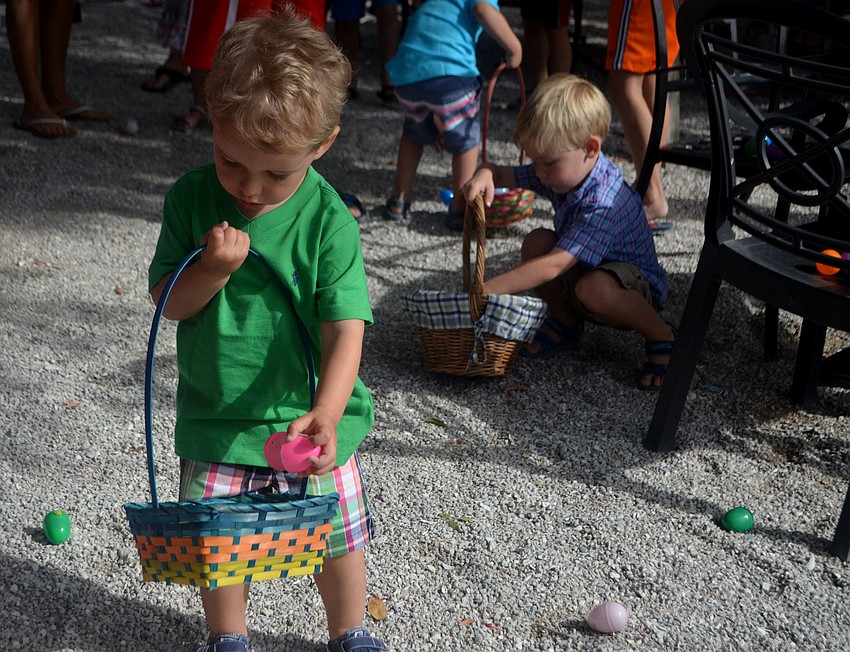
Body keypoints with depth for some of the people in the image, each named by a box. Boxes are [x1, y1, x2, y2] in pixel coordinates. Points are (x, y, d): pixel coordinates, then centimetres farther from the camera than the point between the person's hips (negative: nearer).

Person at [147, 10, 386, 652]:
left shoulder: (329, 220, -18)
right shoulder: (193, 198, -9)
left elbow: (344, 329, -21)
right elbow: (169, 302, -4)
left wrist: (325, 414, -37)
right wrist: (213, 269, -26)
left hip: (309, 419, -1)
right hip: (215, 419, 2)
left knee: (338, 541, 12)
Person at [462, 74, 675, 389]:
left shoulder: (603, 203, -35)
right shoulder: (562, 171, -9)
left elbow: (554, 266, -40)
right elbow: (506, 175, 2)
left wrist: (488, 290, -42)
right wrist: (484, 175, -25)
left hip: (637, 290, -8)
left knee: (593, 288, -40)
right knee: (536, 242, -14)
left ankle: (659, 335, -13)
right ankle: (565, 322, 5)